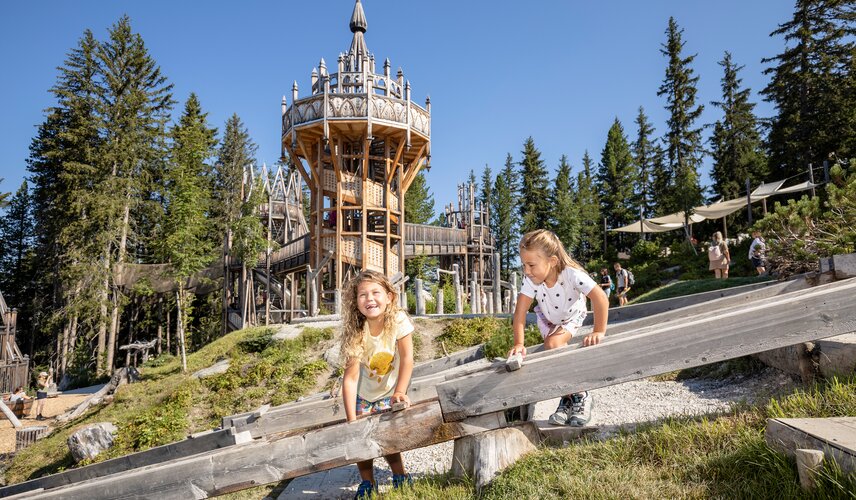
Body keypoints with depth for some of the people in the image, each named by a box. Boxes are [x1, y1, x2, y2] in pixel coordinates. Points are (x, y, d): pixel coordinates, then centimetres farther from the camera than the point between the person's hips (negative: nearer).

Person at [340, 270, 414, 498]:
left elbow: (407, 358, -19)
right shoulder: (355, 332, -27)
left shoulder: (398, 321, -28)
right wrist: (351, 420, -29)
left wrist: (400, 392, -22)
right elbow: (350, 377, -27)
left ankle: (400, 477, 23)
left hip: (389, 392, -1)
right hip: (363, 395, 1)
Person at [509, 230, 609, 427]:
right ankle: (570, 397, 3)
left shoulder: (572, 274, -40)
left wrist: (599, 331, -46)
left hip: (572, 317, -3)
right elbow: (520, 311, -32)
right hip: (547, 318, 3)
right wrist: (518, 343, -39)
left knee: (553, 344, -24)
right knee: (553, 351, -15)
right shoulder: (531, 280, -31)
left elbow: (600, 298, -44)